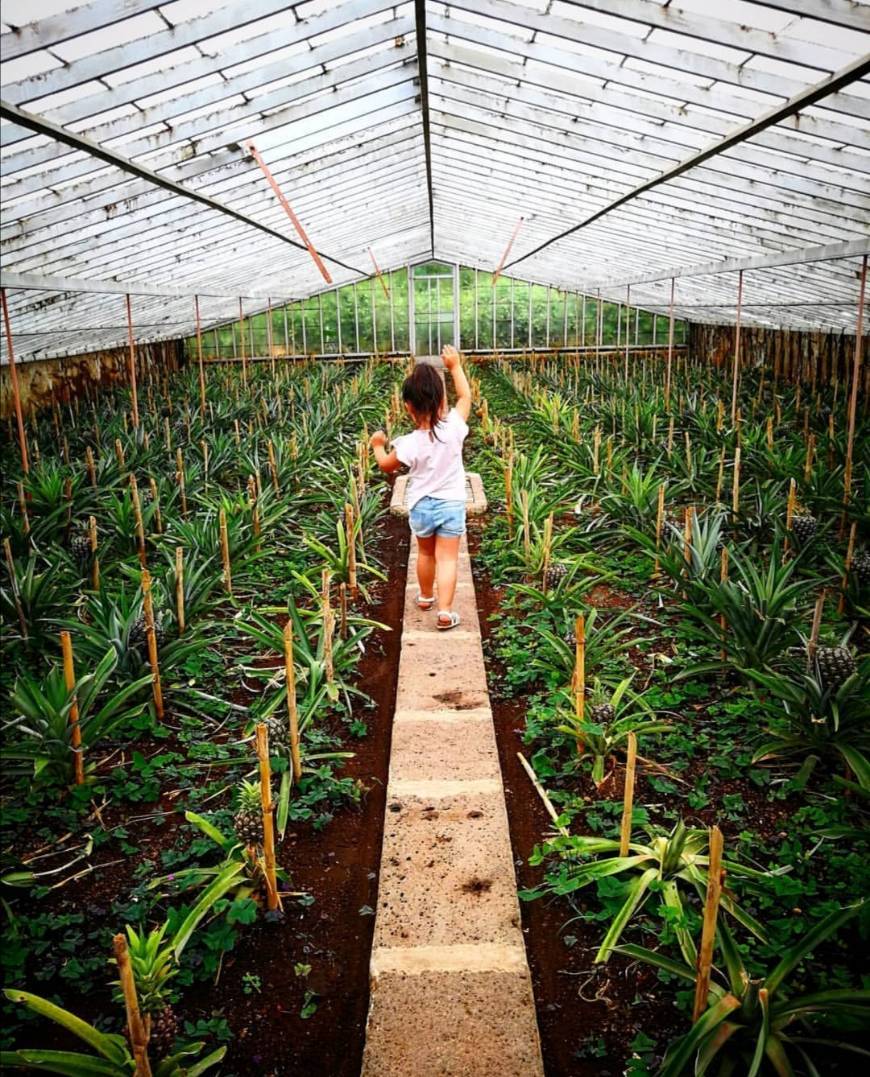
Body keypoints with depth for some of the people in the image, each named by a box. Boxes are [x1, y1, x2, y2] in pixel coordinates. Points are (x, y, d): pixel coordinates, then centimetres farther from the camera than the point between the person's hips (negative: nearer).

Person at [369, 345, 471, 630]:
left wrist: (377, 445, 17)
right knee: (447, 559, 1)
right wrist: (455, 365, 9)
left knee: (425, 553, 22)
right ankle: (445, 611, -8)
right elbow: (466, 396, 0)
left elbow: (386, 466, -2)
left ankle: (425, 597, 41)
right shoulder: (454, 428, -18)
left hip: (421, 506, 1)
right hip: (451, 505, -1)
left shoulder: (409, 444, -20)